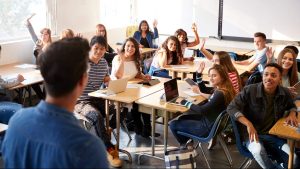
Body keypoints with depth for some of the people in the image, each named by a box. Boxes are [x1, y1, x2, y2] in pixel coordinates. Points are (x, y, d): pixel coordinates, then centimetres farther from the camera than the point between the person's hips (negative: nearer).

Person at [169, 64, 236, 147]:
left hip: (208, 127, -10)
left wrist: (184, 102, -20)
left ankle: (185, 145, 22)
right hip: (209, 120, 10)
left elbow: (202, 110, -30)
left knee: (173, 124, -1)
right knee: (182, 118, 25)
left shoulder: (220, 94, -28)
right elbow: (203, 89, 18)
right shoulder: (219, 89, 0)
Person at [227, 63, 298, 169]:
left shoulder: (285, 93, 1)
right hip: (253, 133, -3)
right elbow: (231, 108, -14)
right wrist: (248, 124, -26)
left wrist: (292, 114, -2)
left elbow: (292, 106, 23)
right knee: (258, 150, -36)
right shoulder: (249, 90, -13)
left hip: (275, 135, 3)